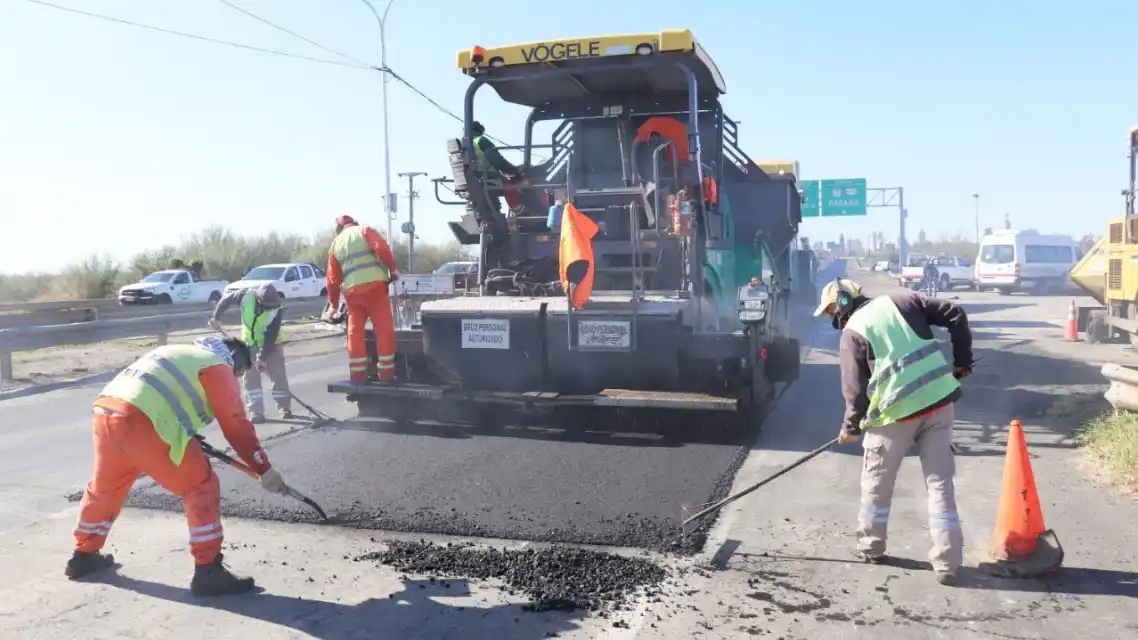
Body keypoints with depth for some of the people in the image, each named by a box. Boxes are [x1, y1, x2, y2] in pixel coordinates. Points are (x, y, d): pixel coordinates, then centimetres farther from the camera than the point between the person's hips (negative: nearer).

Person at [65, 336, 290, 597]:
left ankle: (84, 555, 48)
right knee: (201, 487, 0)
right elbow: (236, 426, 3)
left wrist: (192, 444, 38)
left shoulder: (181, 354, 31)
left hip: (105, 412, 9)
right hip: (140, 422, -9)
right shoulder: (218, 366, 7)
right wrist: (265, 470, 8)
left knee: (105, 486, 30)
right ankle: (208, 572, 1)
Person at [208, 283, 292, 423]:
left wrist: (263, 357, -27)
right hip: (249, 342, 2)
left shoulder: (276, 310, -30)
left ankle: (284, 407, 11)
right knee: (251, 376, -1)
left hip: (270, 344, -2)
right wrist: (216, 318, -6)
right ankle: (256, 411, 2)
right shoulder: (247, 295, -27)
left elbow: (271, 337, -27)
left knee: (279, 374, -3)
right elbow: (226, 300, -8)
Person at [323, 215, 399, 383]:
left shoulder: (335, 244, 23)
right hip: (374, 285, -4)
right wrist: (393, 269, 2)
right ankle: (385, 372, -2)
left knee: (355, 331, 12)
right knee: (384, 328, -1)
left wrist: (333, 304, 28)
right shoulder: (364, 230, 12)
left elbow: (332, 279, 21)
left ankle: (358, 374, 12)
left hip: (352, 290, 4)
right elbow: (382, 248, -8)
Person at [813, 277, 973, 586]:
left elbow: (855, 388, -5)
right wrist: (963, 360, 13)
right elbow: (955, 315, 7)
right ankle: (947, 563, 9)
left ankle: (871, 547, 30)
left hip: (896, 412, -4)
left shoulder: (852, 331, -3)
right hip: (938, 401, 5)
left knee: (876, 485, 16)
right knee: (941, 484, 8)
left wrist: (851, 427, 9)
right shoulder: (902, 301, 11)